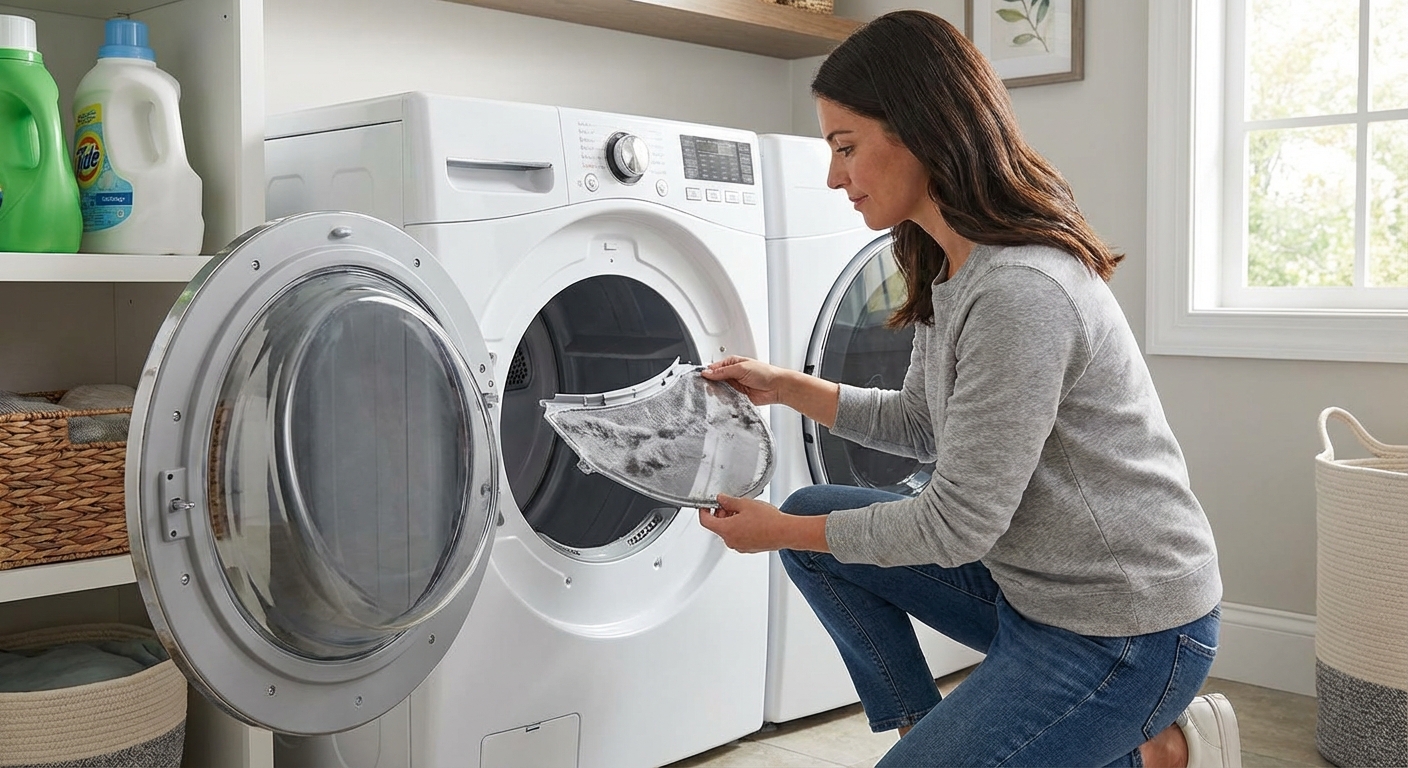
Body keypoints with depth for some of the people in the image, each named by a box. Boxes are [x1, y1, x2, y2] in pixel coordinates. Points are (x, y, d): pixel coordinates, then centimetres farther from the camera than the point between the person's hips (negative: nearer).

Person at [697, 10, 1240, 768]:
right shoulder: (945, 268, 3)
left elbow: (957, 526, -23)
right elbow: (920, 425, 16)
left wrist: (779, 532, -12)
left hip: (1127, 627, -9)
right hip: (1027, 580, 9)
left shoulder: (1020, 291, -28)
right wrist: (784, 386, 9)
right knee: (813, 515, 8)